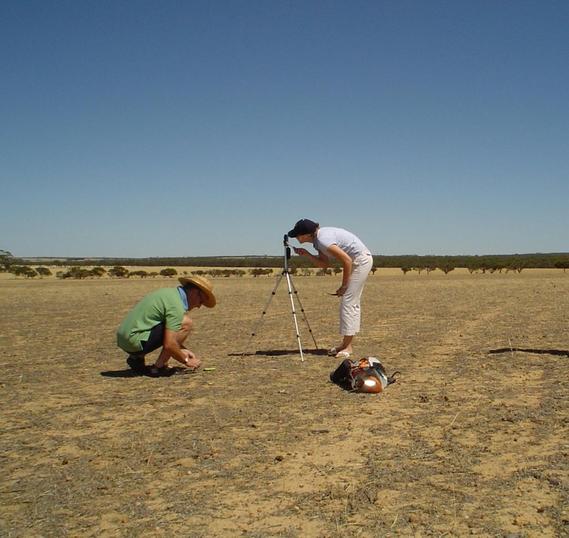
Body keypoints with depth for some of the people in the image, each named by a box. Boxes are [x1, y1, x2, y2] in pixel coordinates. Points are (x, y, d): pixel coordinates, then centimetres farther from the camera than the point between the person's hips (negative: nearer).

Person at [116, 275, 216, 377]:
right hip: (136, 341, -10)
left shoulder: (170, 292, 14)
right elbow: (169, 345, -21)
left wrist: (183, 350, 23)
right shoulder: (176, 305, -15)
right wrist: (186, 361, -6)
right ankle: (158, 367, -7)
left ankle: (137, 357, 16)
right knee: (185, 323, -11)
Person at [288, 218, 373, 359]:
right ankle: (346, 344, 18)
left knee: (348, 302, -9)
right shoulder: (318, 239, 3)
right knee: (352, 303, 12)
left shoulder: (323, 240, -26)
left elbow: (347, 260, -25)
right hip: (355, 261, 10)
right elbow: (325, 264, 10)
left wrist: (344, 286, -18)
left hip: (361, 260, -10)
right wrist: (307, 254, -2)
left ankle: (347, 347, -5)